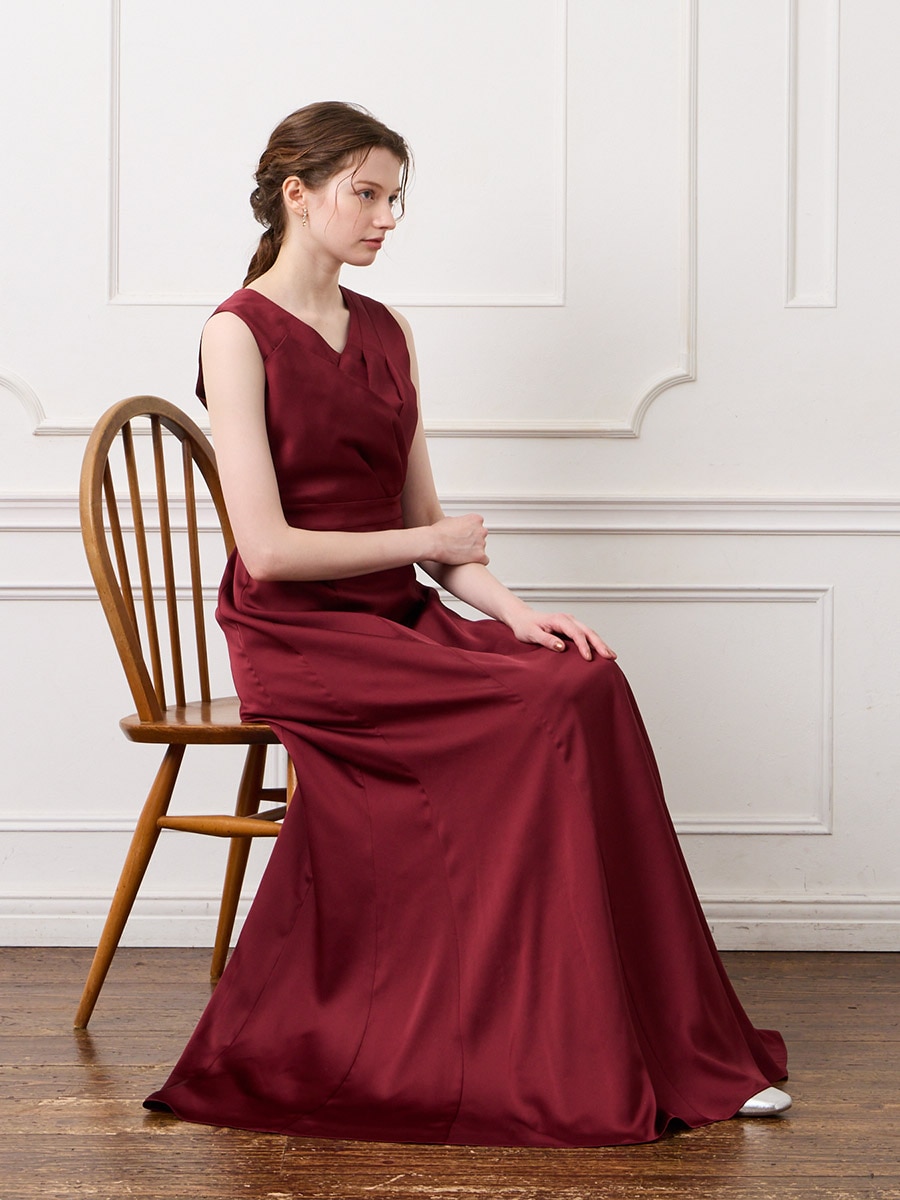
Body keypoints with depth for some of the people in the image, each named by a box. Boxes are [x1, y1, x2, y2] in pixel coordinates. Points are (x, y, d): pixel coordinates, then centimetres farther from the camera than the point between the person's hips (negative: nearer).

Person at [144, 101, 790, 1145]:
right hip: (297, 637, -6)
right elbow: (268, 548, -15)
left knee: (589, 682, -21)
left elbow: (423, 520, 13)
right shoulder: (240, 334, -7)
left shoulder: (384, 334, 15)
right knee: (562, 707, -24)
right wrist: (433, 544, -6)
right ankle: (625, 1056, -17)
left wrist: (512, 611, -5)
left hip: (399, 623, 6)